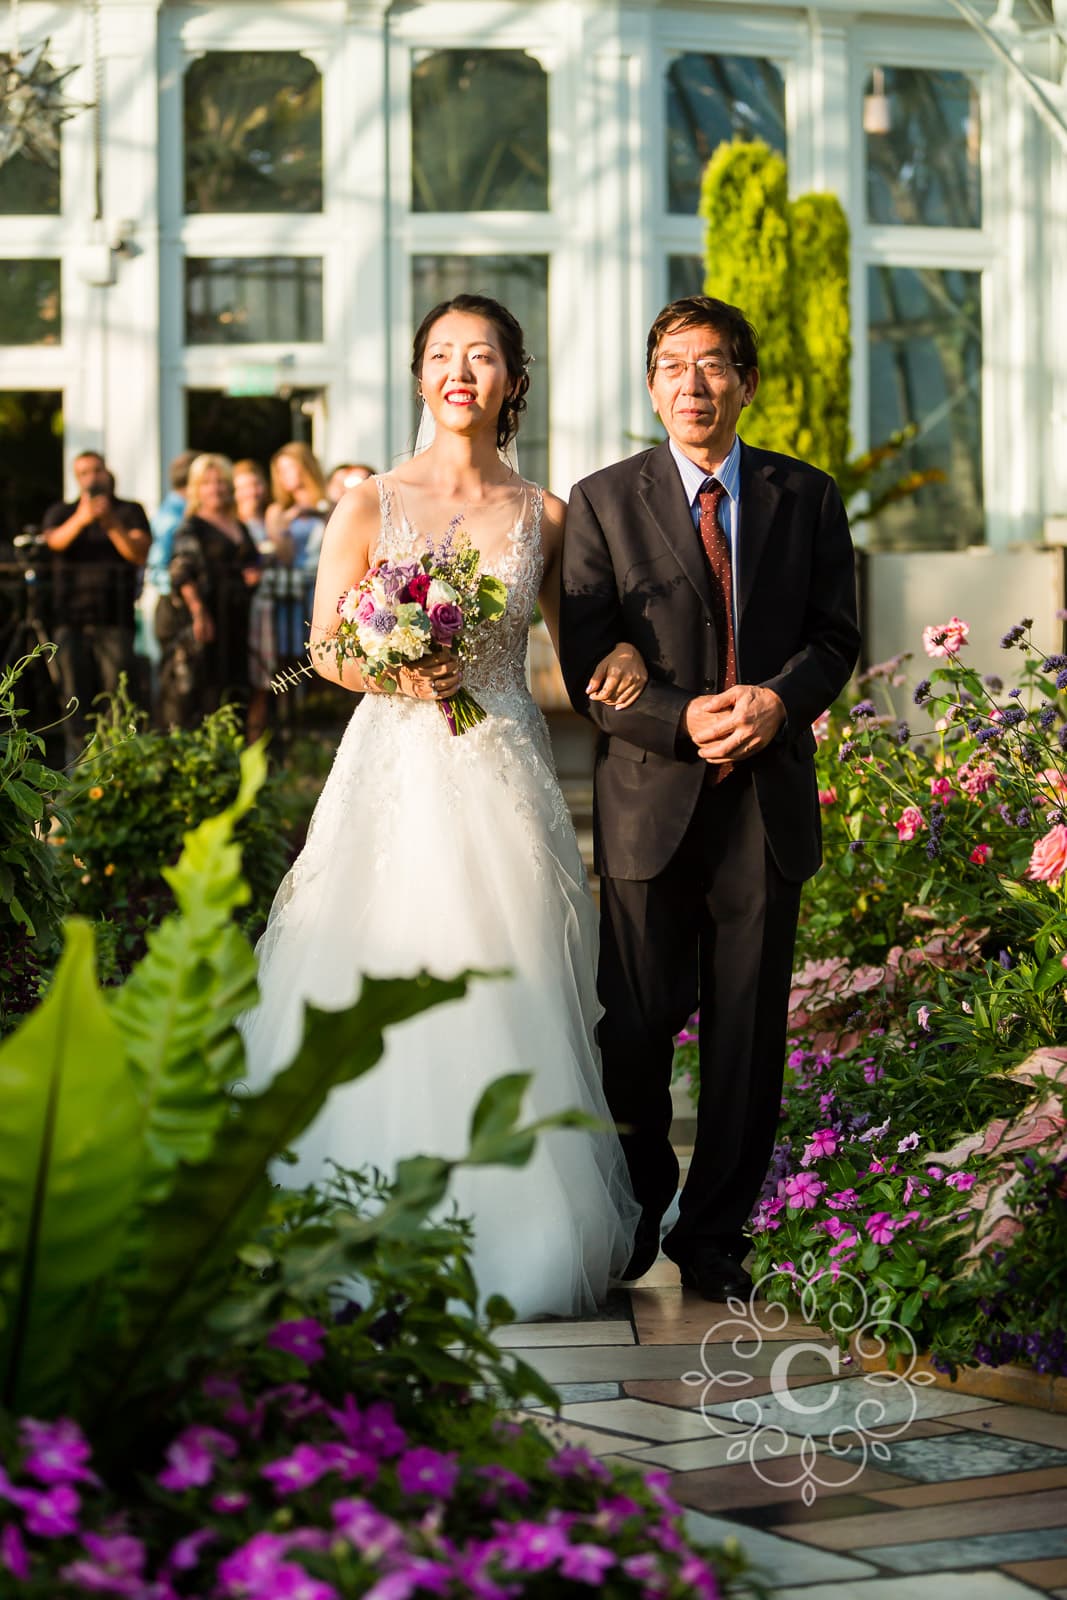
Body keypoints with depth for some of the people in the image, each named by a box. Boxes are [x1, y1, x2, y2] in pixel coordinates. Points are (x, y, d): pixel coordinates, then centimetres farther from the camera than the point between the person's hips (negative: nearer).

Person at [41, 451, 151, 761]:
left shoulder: (130, 512, 11)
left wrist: (112, 525, -20)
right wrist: (80, 519, -27)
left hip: (115, 620, -1)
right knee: (76, 697, -4)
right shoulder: (61, 512, 14)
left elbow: (139, 554, -3)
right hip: (71, 617, 1)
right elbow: (55, 541, -8)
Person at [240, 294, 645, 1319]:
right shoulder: (372, 504, 4)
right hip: (396, 772, -1)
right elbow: (325, 647, 3)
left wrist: (624, 652, -5)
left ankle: (509, 1237, 10)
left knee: (504, 993, 0)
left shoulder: (542, 515, 8)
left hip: (503, 778, 1)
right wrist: (395, 672, -17)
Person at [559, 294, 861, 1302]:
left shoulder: (806, 497, 8)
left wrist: (777, 700, -13)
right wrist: (681, 721, -18)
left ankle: (715, 1235, 18)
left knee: (748, 1033, 6)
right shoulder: (603, 502, 2)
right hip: (650, 802, -1)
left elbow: (835, 638, 7)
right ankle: (636, 1214, 26)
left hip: (769, 803, 1)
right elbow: (583, 664, -3)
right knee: (637, 1028, 6)